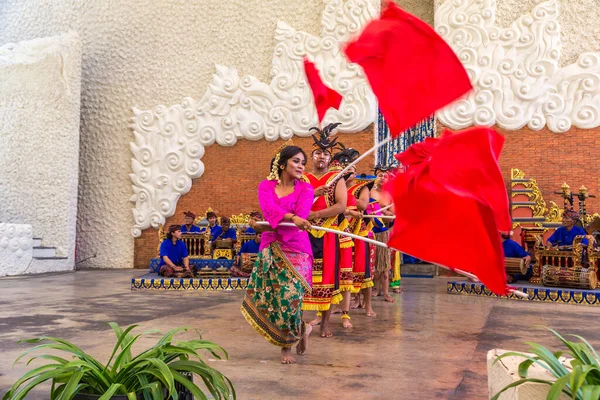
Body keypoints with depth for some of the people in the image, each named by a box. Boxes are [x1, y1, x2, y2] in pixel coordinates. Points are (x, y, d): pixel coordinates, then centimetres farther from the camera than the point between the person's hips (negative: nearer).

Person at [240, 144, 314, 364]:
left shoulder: (305, 189, 1)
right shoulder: (266, 186, 6)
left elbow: (301, 217, -14)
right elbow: (268, 208, -16)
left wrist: (265, 227, -20)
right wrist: (292, 218, -35)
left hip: (296, 249, -3)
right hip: (270, 249, 3)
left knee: (290, 296, -11)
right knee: (271, 296, -1)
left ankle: (287, 345, 16)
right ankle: (302, 329, 24)